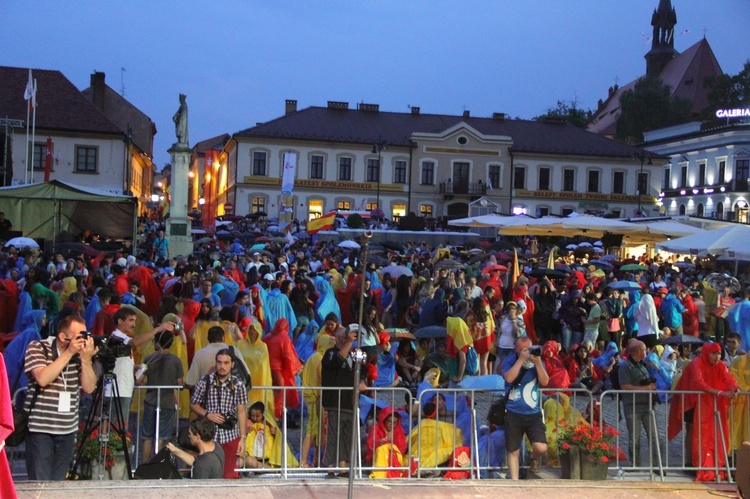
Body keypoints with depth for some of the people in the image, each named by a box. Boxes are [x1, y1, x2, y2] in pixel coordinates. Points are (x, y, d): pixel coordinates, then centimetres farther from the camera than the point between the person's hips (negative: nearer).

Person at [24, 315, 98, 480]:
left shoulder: (79, 354, 5)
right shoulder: (37, 348, -5)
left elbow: (89, 388, 0)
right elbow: (43, 379, -21)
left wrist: (86, 359, -13)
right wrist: (69, 353, -19)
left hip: (68, 429, 4)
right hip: (41, 429, -4)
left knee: (59, 483, 9)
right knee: (40, 484, -5)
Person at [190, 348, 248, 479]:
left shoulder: (238, 385, -2)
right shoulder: (204, 382, -6)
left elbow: (241, 412, 2)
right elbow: (193, 404, 5)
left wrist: (242, 438, -1)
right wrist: (207, 414, -13)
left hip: (230, 436, 1)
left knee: (228, 474, 6)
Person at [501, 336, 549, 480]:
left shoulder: (537, 361, 6)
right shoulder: (509, 361, -1)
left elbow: (545, 382, -7)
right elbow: (509, 378, -19)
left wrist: (537, 363, -17)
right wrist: (521, 359, -19)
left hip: (534, 413, 1)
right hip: (514, 414, -1)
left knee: (541, 448, -11)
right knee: (513, 451, 4)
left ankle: (533, 457, 24)